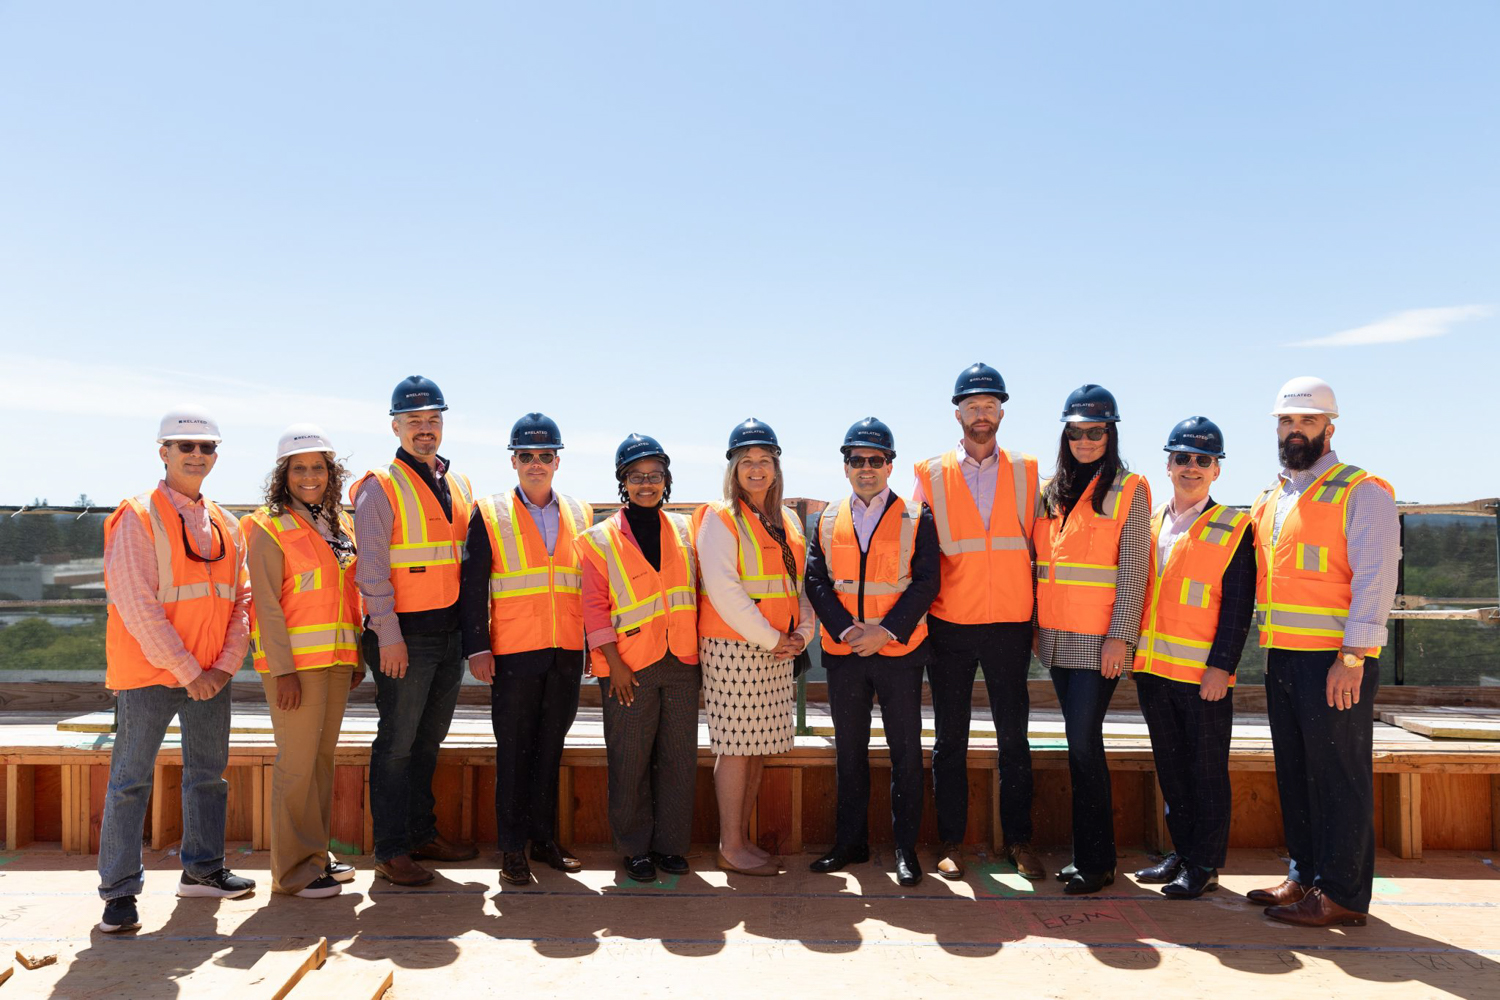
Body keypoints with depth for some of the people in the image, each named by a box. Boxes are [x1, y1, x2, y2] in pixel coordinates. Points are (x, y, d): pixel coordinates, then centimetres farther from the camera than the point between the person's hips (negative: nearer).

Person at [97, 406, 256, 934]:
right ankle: (119, 889, 10)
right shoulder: (138, 517, -8)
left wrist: (226, 664, -3)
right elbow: (136, 605, -15)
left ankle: (203, 869, 28)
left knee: (208, 772, 14)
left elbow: (241, 599, 10)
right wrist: (187, 671, -15)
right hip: (148, 673, -6)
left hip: (210, 677, 6)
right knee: (131, 778, 0)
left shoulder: (224, 525, 10)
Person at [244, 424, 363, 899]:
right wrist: (283, 669, -17)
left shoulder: (340, 525, 13)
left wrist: (356, 655, 13)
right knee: (298, 762, -3)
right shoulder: (269, 528, -6)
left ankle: (316, 855, 24)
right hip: (294, 660, -7)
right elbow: (267, 604, -11)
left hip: (336, 659, 7)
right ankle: (293, 871, 7)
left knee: (323, 756, 13)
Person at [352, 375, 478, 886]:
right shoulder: (380, 487, -6)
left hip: (449, 633, 6)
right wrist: (388, 634, -16)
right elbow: (372, 569, -12)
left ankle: (423, 833, 27)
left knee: (429, 739, 15)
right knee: (398, 743, 0)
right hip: (405, 636, -6)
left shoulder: (458, 484, 13)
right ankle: (391, 851, 9)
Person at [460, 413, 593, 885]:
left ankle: (544, 839, 23)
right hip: (514, 652, -3)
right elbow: (473, 587, -1)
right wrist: (477, 647, -8)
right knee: (514, 753, 3)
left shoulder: (580, 515, 11)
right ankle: (513, 849, 14)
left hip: (567, 653, 3)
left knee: (551, 749, 11)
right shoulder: (489, 514, 2)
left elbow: (592, 582, 15)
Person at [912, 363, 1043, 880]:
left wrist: (1036, 617, 4)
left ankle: (1018, 840, 19)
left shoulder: (1025, 472, 7)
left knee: (1014, 738, 7)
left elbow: (1037, 546, 10)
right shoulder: (931, 474, 4)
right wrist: (920, 612, 0)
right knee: (950, 740, 6)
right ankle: (950, 842, 17)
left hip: (1009, 624, 1)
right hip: (950, 625, 0)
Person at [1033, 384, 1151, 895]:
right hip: (1057, 637, 6)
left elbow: (1133, 571, -9)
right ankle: (1088, 853, 19)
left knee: (1083, 742, -8)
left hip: (1099, 640, -6)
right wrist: (1035, 623, 11)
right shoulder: (1051, 492, 14)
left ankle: (1095, 861, 3)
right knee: (1081, 743, 11)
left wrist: (1119, 636, -14)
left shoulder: (1128, 492, -3)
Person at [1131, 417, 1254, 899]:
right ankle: (1182, 852, 26)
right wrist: (1134, 653, 11)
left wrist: (1221, 666, -14)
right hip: (1153, 668, 5)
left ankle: (1205, 864, 14)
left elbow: (1238, 606, -7)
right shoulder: (1149, 524, 13)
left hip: (1204, 675, -5)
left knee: (1207, 771, 3)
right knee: (1171, 768, 14)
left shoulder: (1233, 529, -2)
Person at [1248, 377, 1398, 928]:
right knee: (1295, 772, 13)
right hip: (1283, 656, 7)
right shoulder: (1269, 500, 17)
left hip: (1336, 660, -7)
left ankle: (1342, 894, 7)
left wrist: (1352, 658, -19)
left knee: (1338, 775, -2)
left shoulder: (1361, 491, -5)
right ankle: (1305, 876, 24)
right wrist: (1267, 648, 14)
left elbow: (1375, 578, -13)